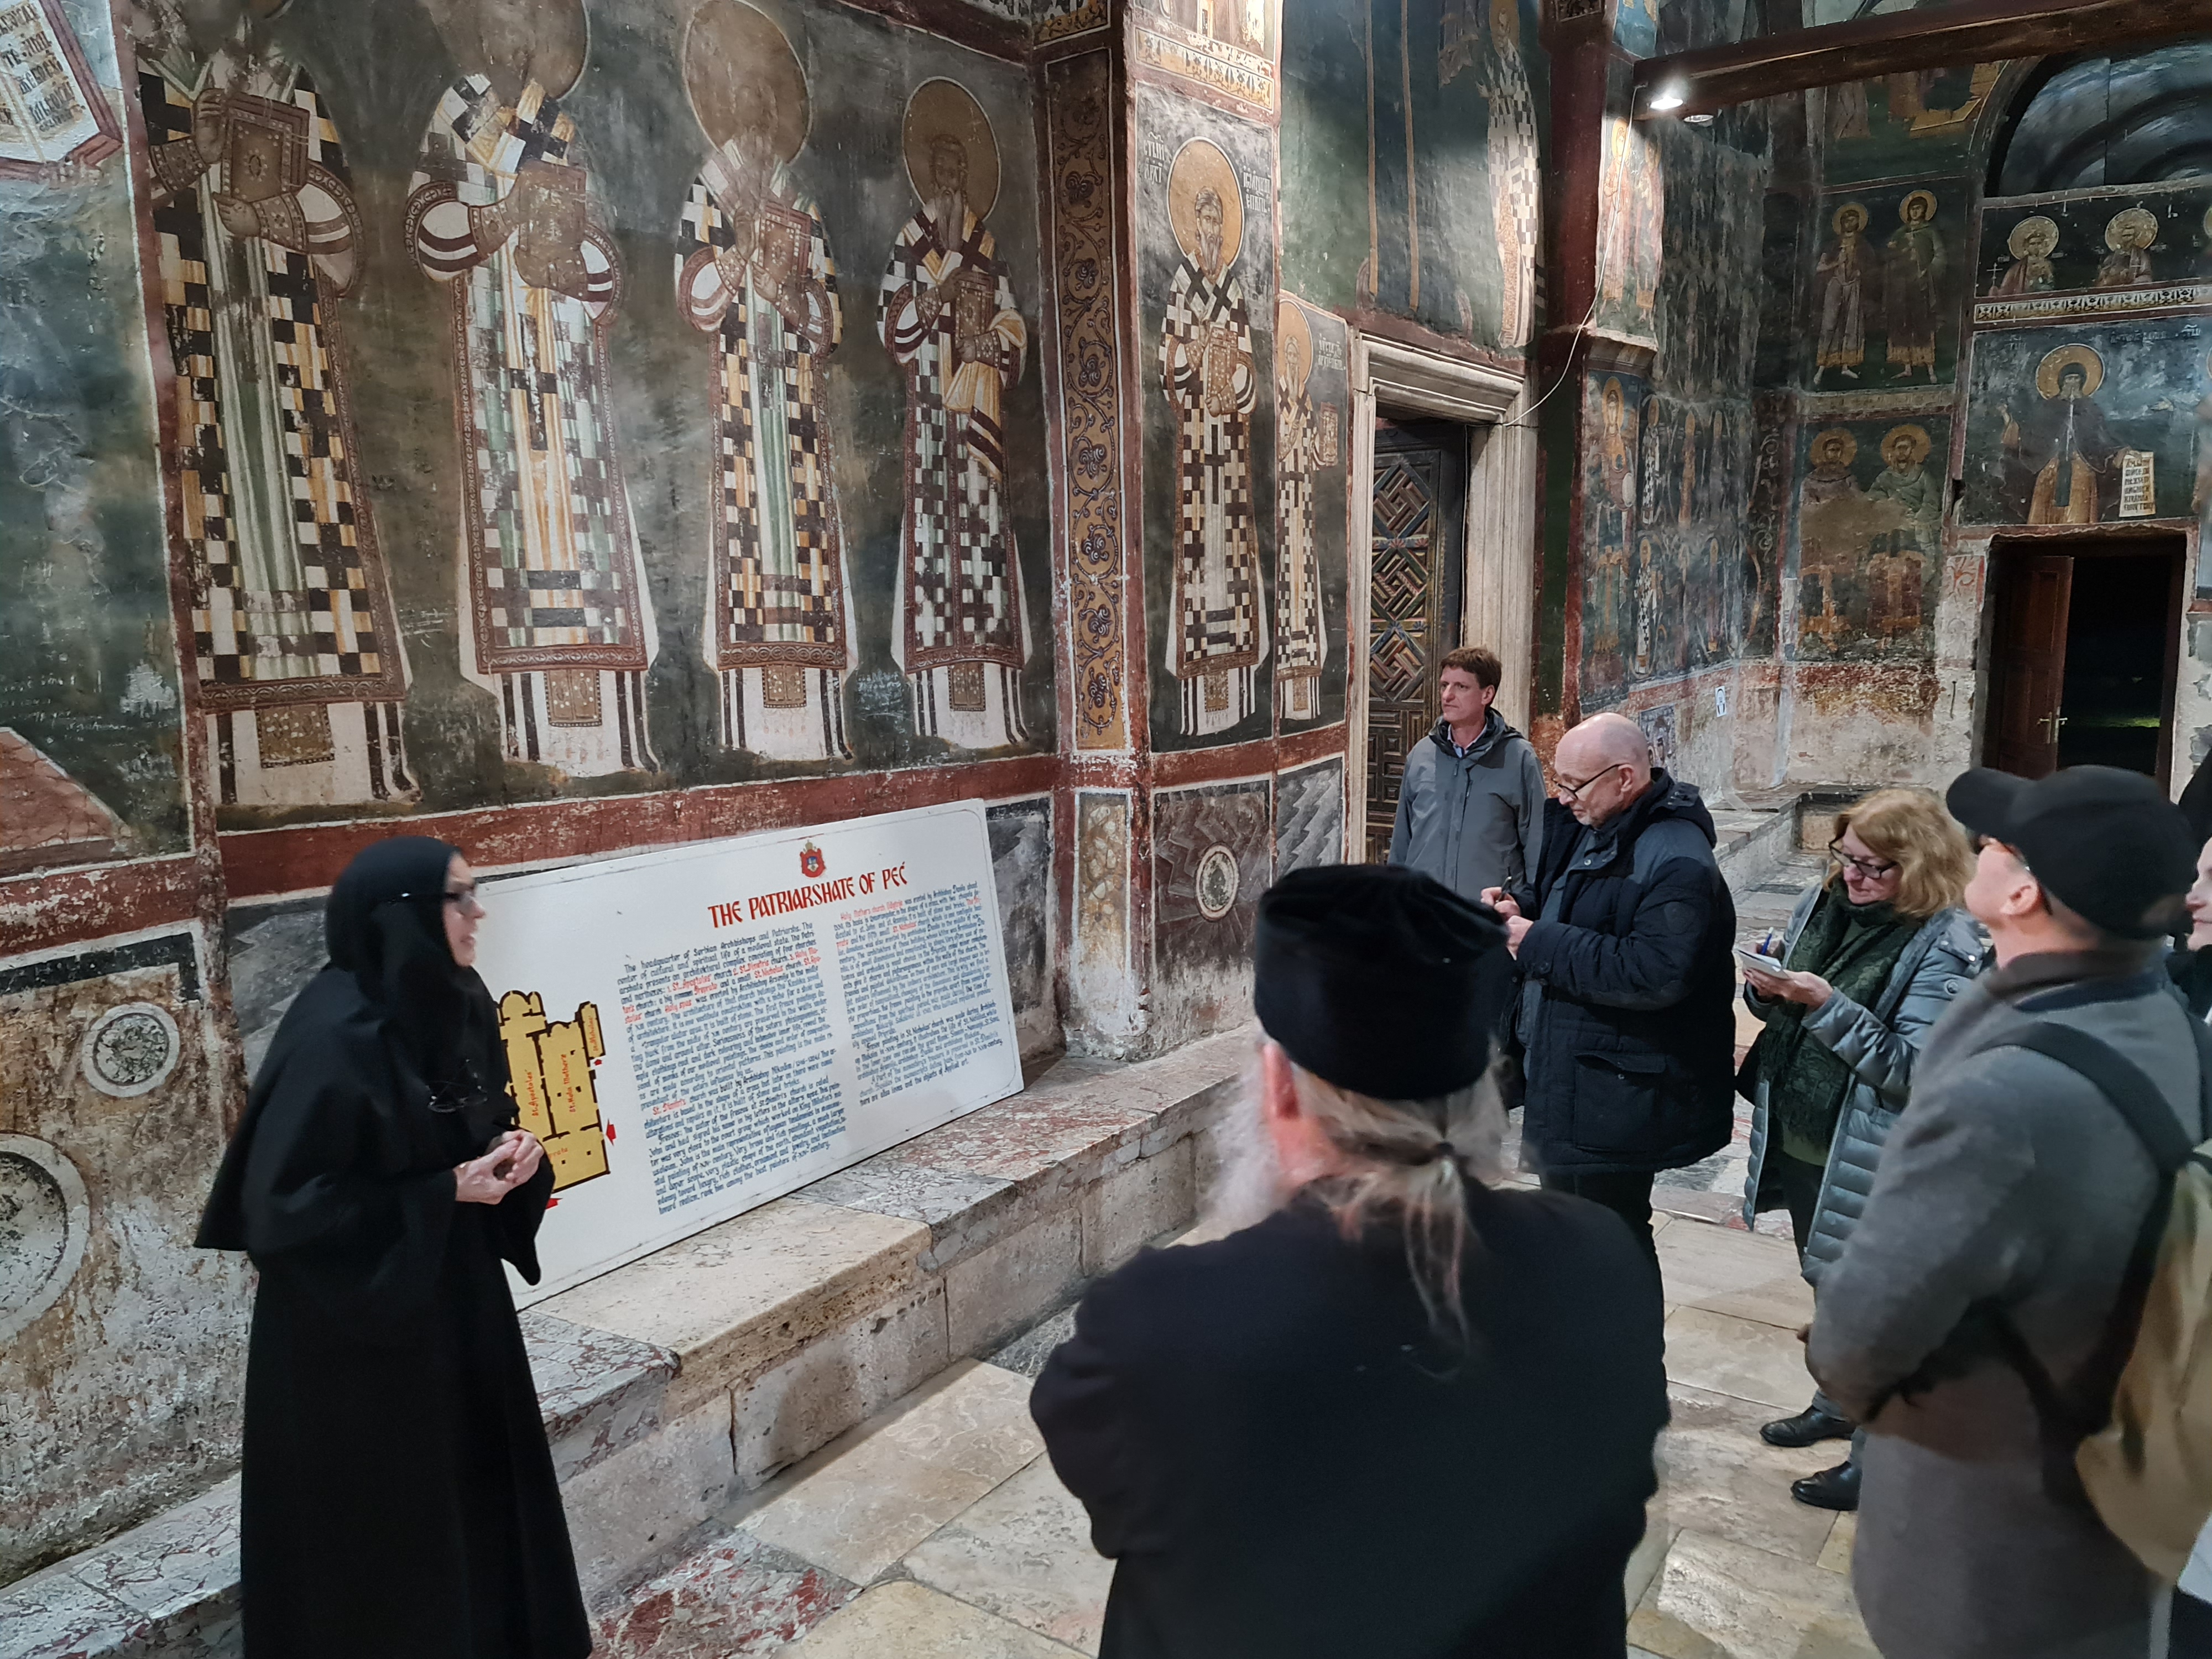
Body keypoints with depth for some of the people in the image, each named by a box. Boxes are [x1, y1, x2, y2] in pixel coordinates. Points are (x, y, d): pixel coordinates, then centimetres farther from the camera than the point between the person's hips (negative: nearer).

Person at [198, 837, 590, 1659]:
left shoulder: (455, 1003, -1)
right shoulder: (335, 1039, -25)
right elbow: (283, 1199, -22)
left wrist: (508, 1155, -8)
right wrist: (443, 1193, -22)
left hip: (456, 1292, 8)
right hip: (354, 1319, -8)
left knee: (481, 1481, 19)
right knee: (386, 1518, 9)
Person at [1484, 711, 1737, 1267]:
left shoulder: (1676, 862, -23)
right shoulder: (1588, 827, 8)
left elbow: (1655, 975, -32)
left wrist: (1539, 944, -25)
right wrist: (1522, 908, 1)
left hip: (1619, 1097, -10)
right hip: (1566, 1073, 10)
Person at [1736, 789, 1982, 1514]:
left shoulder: (1944, 946, -19)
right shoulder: (1824, 904, 1)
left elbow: (1913, 1070, -24)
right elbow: (1787, 1012, 12)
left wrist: (1828, 1005, -30)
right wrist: (1770, 990, -10)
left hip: (1868, 1162, -7)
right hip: (1797, 1140, 7)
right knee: (1828, 1285, 25)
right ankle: (1838, 1401, 47)